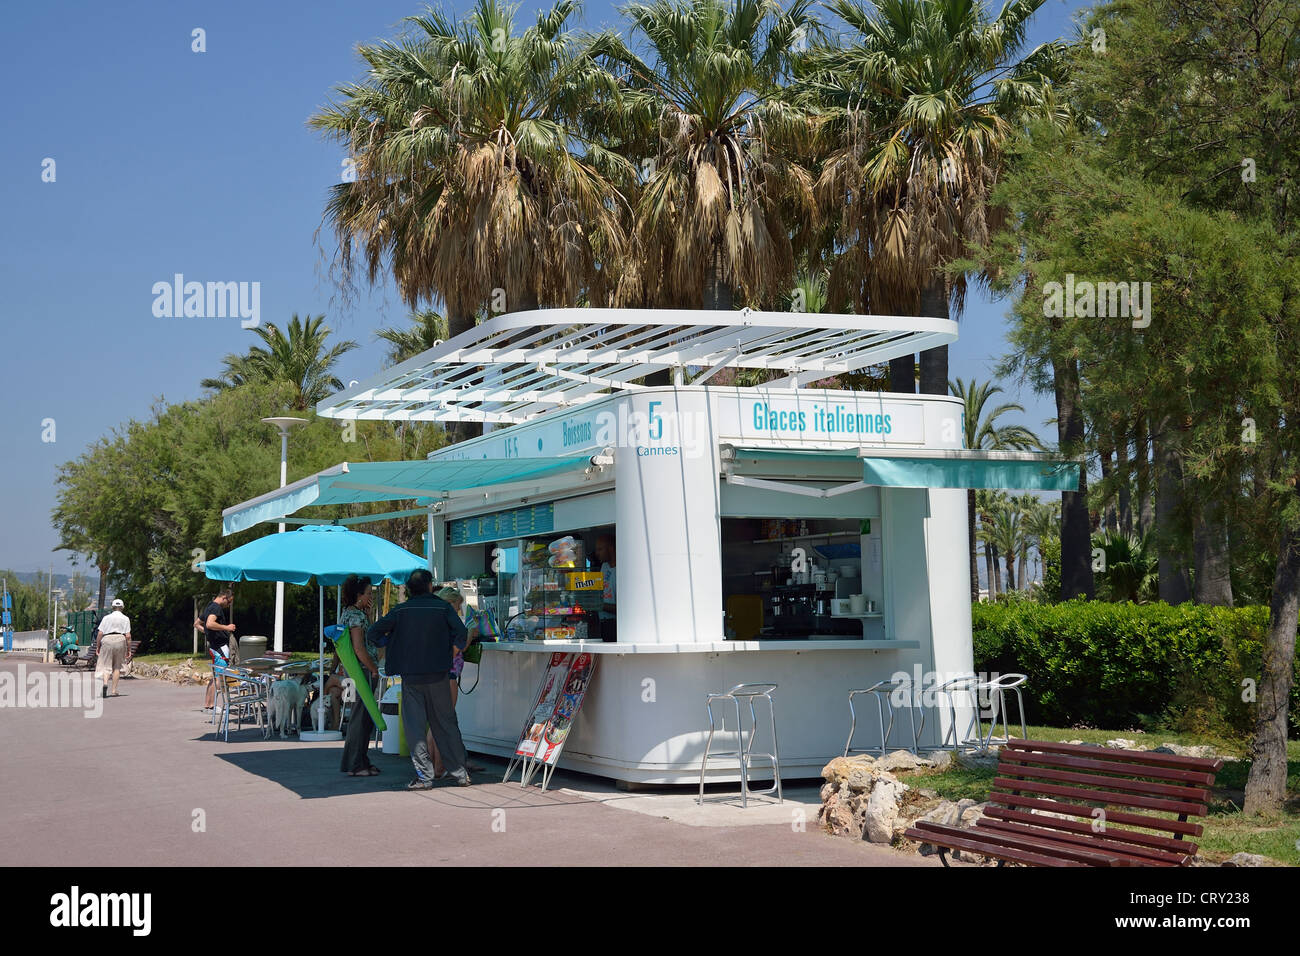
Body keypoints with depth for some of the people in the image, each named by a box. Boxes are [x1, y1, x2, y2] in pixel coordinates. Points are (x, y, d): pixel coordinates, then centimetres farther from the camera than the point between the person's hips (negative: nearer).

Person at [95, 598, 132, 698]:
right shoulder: (125, 619, 6)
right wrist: (129, 650, 6)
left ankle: (105, 682, -28)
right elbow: (128, 636, 1)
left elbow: (100, 633, 1)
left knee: (105, 665, 1)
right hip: (120, 640, 1)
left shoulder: (106, 617, 7)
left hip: (107, 640, 0)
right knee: (117, 666, 11)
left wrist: (98, 647, 9)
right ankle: (114, 690, 12)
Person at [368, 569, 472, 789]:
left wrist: (390, 645, 12)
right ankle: (460, 773, 14)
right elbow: (461, 634, -11)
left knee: (415, 726, 4)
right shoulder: (443, 607, -1)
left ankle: (424, 777, -1)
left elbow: (373, 633, -4)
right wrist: (457, 646, 10)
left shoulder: (400, 611, 0)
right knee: (446, 724, 12)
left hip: (411, 677, -1)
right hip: (438, 675, 1)